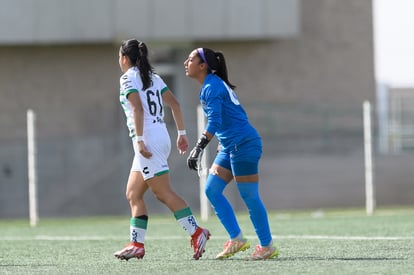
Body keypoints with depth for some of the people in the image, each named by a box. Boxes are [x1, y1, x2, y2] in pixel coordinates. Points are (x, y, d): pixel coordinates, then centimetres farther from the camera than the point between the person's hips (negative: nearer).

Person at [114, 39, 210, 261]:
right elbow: (174, 103, 13)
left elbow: (137, 108, -17)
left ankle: (196, 232, -19)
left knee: (163, 193, -11)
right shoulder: (153, 77, 17)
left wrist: (139, 140, -21)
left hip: (148, 139, -9)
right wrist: (181, 133, 14)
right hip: (161, 137, 9)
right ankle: (137, 245, 8)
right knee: (133, 194, 12)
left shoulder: (128, 78, -5)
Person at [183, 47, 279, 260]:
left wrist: (198, 149, -30)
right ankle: (236, 239, 7)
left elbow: (214, 122, -25)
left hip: (244, 144, -10)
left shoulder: (212, 87, -14)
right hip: (230, 147, 10)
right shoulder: (212, 85, 16)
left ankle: (267, 246, 3)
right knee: (212, 190, 6)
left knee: (250, 197, -5)